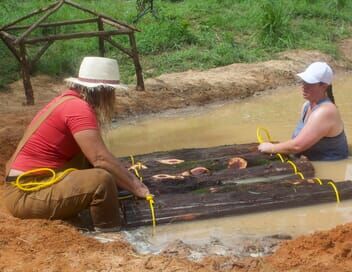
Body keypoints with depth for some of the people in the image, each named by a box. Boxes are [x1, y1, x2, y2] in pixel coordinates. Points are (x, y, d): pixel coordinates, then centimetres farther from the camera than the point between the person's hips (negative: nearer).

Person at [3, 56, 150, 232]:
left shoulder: (70, 100, 11)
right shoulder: (78, 108, -17)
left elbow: (94, 155, 16)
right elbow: (100, 158, -23)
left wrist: (125, 174, 12)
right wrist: (135, 187, -14)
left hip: (39, 180, 10)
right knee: (102, 179, -24)